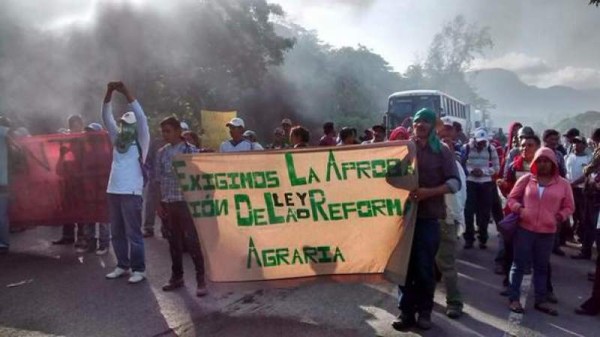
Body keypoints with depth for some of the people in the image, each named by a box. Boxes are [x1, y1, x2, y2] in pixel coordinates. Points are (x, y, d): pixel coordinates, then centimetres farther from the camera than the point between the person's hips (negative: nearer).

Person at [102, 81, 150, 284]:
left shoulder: (141, 141, 1)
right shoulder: (117, 139, 15)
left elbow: (141, 117, -11)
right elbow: (107, 118, 10)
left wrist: (126, 92, -16)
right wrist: (109, 93, -3)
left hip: (131, 192, -6)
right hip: (113, 191, 6)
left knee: (133, 233, -2)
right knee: (117, 233, 11)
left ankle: (139, 269, 5)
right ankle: (122, 266, 23)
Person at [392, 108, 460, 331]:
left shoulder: (442, 151, 3)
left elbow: (455, 182, -6)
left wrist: (429, 192, -19)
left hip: (428, 216, -1)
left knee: (425, 267, 5)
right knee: (404, 266, 5)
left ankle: (424, 311, 20)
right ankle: (406, 311, 15)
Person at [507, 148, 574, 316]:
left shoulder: (563, 184, 2)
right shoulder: (526, 179, 0)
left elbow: (569, 206, 9)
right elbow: (512, 198, 7)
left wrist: (560, 216, -10)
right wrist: (518, 208, -12)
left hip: (547, 232, 1)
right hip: (524, 228, -1)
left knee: (542, 266, 13)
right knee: (519, 264, 5)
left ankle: (541, 300, 24)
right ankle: (514, 298, 13)